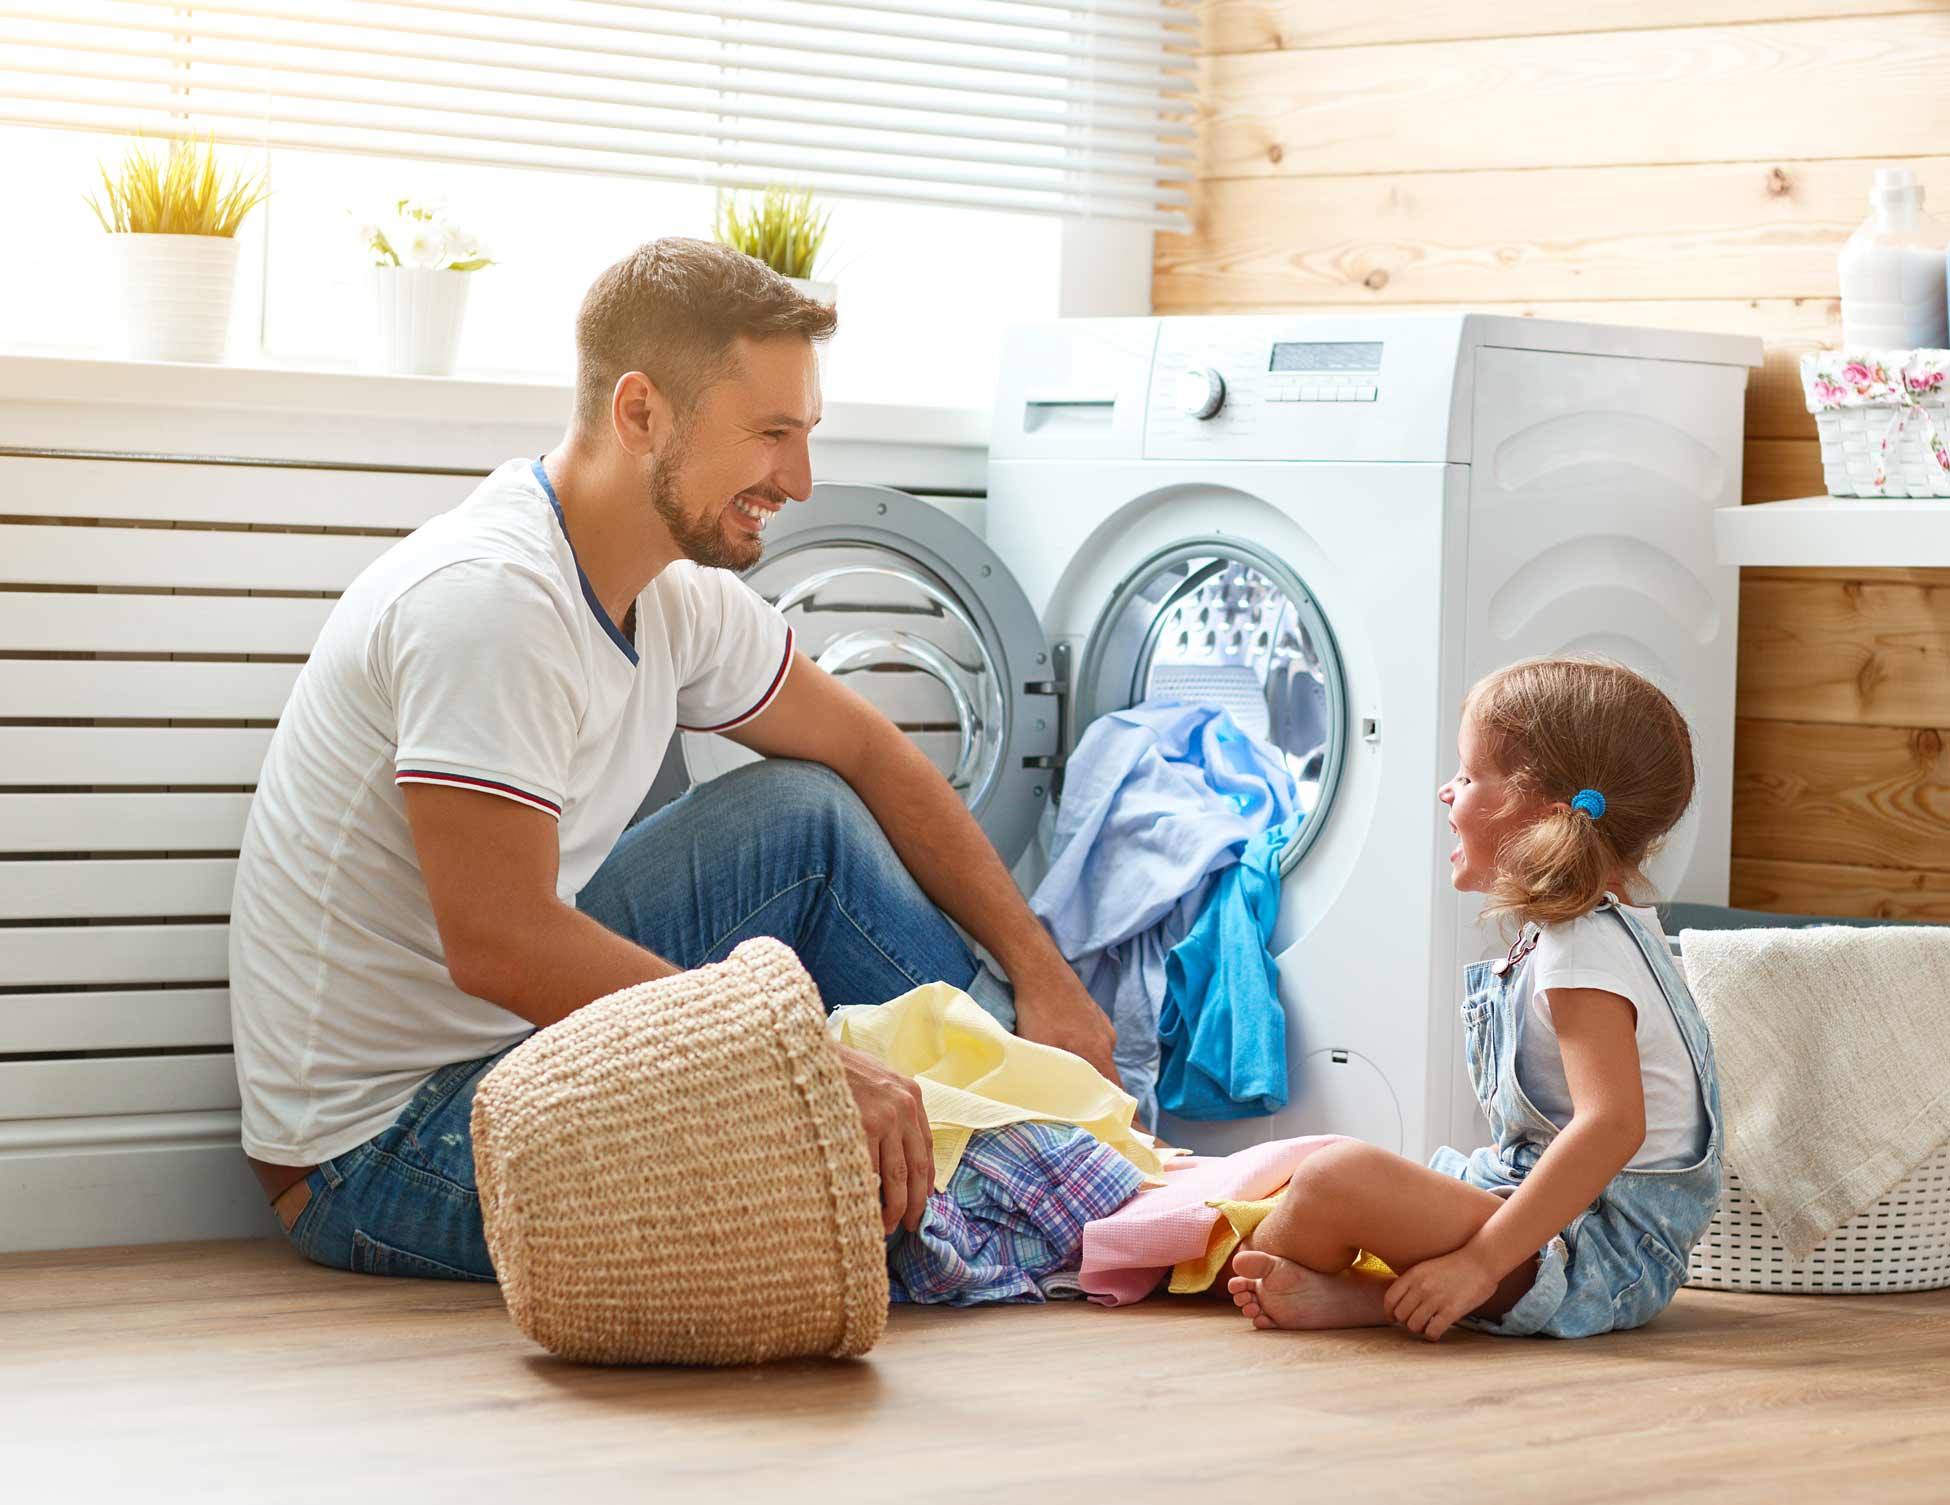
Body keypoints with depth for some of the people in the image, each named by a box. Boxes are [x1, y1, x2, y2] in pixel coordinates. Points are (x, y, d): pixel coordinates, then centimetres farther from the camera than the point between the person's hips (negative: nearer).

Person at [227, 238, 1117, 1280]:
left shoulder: (674, 596, 2)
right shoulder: (490, 597, -26)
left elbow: (864, 753, 17)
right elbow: (499, 945, -32)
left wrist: (1039, 972, 9)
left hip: (523, 1038, 9)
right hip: (381, 1146, -9)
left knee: (805, 816, 6)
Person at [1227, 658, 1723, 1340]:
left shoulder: (1587, 952, -17)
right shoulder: (1560, 937, 16)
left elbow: (1613, 1124, -29)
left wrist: (1479, 1263, -31)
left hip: (1603, 1250, -12)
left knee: (1341, 1178, -24)